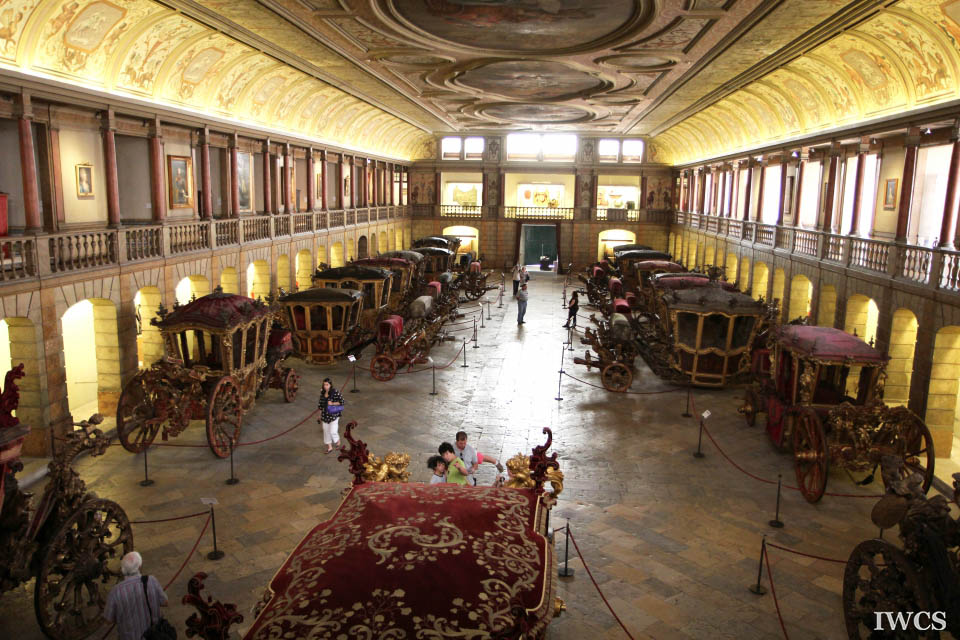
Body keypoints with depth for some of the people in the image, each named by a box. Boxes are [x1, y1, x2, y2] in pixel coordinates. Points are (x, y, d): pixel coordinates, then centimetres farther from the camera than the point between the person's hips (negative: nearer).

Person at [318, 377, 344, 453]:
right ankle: (329, 447, 28)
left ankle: (338, 441, 27)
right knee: (326, 431, 11)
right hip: (325, 415, 5)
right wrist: (320, 416, 13)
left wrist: (332, 403, -21)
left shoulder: (335, 392, -16)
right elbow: (320, 404, 10)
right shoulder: (322, 392, 0)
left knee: (333, 431, -5)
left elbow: (342, 402, -12)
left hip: (334, 415, -5)